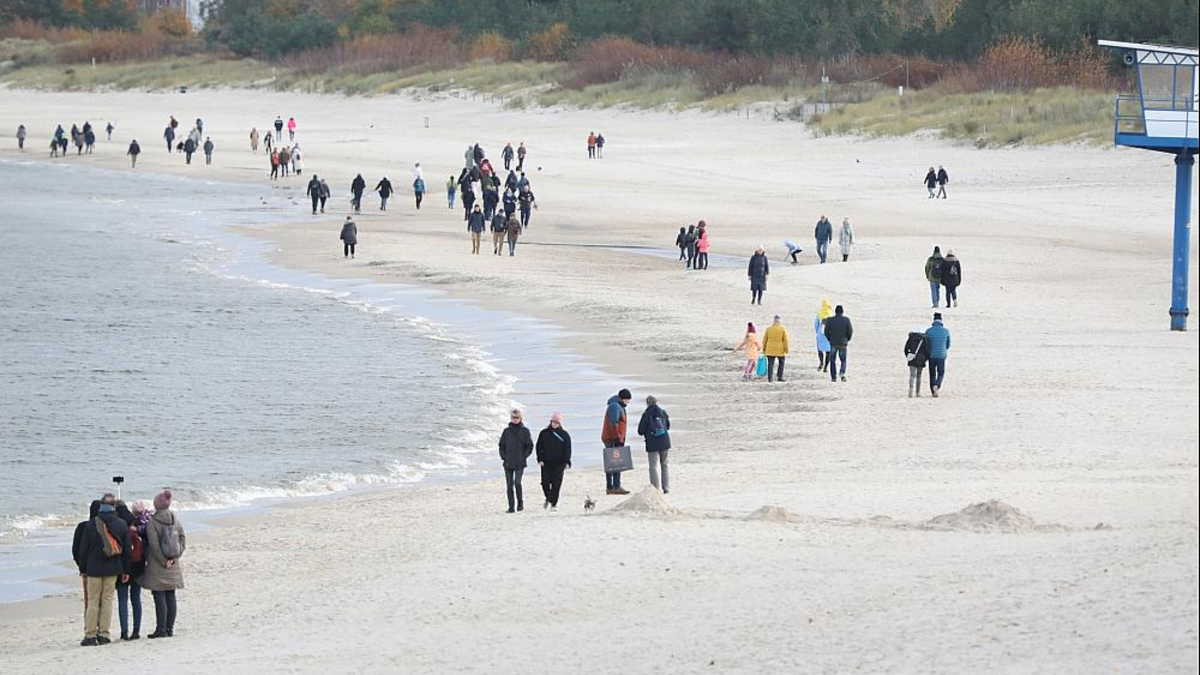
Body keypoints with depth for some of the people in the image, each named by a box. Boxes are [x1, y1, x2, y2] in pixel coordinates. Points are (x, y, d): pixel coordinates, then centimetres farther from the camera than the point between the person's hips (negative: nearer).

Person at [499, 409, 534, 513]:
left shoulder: (525, 431, 1)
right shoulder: (506, 431, 7)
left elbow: (529, 446, 3)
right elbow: (501, 446, 13)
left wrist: (523, 457, -7)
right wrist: (503, 457, 0)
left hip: (520, 464, -3)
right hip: (508, 463, 3)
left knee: (517, 483, -16)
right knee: (509, 485, 2)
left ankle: (520, 502, 6)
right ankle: (511, 507, 8)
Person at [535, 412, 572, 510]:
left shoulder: (564, 435, 4)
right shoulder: (544, 433, 7)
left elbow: (567, 449, 2)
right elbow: (539, 447, 7)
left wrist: (566, 462, -6)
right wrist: (540, 459, -3)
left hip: (558, 464, -1)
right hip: (546, 463, 1)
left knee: (556, 484, -5)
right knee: (545, 482, -3)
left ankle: (554, 503, 2)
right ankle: (548, 498, 22)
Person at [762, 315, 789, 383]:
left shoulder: (769, 328, 2)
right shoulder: (783, 329, -4)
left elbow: (765, 339, 6)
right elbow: (785, 340, -6)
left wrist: (764, 348, 15)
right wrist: (787, 349, 1)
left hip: (770, 350, 1)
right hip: (780, 349, -1)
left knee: (770, 364, 2)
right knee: (781, 362, 16)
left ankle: (770, 378, -5)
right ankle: (780, 377, 12)